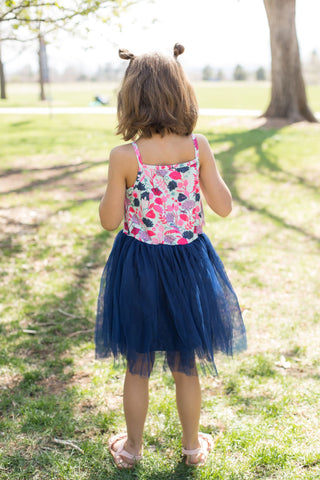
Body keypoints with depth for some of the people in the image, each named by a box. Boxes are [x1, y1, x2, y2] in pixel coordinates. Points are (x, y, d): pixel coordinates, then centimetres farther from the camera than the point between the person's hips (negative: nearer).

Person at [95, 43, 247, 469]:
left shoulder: (124, 157, -16)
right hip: (187, 263, 2)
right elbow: (224, 206, -6)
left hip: (139, 265, -2)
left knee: (137, 367, 17)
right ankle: (193, 445, 36)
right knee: (186, 366, 19)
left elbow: (110, 220, -10)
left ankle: (132, 446, 35)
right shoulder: (198, 147, -11)